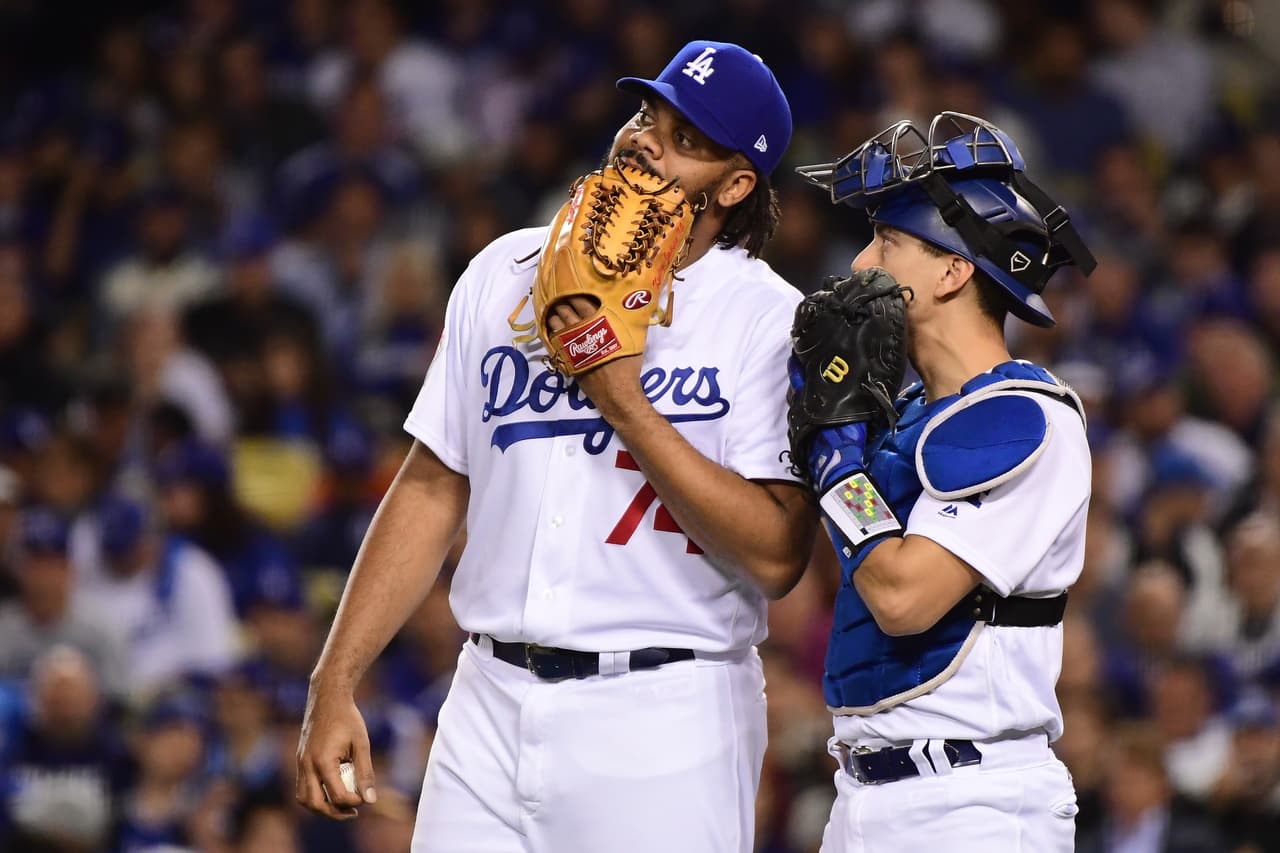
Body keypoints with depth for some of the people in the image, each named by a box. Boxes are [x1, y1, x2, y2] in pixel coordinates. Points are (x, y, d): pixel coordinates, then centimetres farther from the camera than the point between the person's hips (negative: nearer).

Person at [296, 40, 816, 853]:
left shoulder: (773, 321, -5)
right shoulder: (504, 273, 10)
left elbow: (777, 557, -14)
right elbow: (433, 490, 12)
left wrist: (624, 403, -16)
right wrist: (335, 685, 6)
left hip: (665, 719, -4)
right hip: (491, 703, 4)